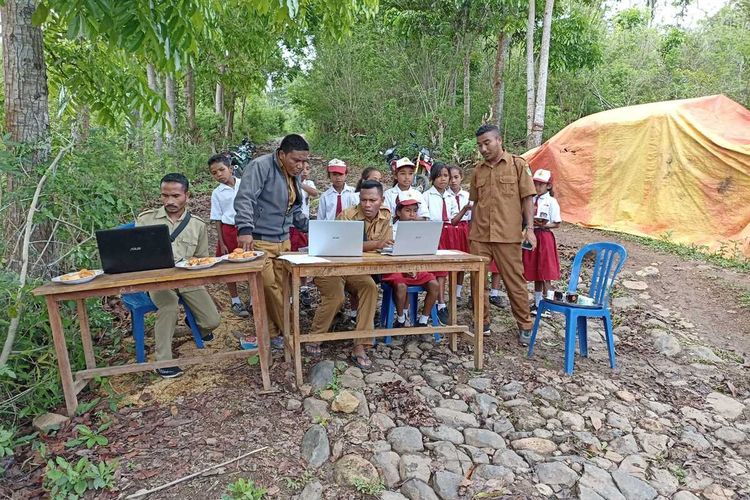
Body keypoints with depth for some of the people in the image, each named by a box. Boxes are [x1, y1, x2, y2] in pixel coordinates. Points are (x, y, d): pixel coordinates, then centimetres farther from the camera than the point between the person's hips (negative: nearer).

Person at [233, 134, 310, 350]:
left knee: (281, 287, 5)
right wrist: (245, 229, -34)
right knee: (268, 287, -10)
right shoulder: (261, 167, -11)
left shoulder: (294, 176, 16)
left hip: (283, 241, 8)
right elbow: (244, 199, -23)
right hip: (257, 241, -8)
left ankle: (274, 332, 18)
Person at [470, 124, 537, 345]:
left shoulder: (518, 164, 2)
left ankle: (525, 326, 18)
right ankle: (482, 323, 20)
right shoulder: (478, 170, 12)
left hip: (508, 235, -4)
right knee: (477, 280, 5)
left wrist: (529, 228, -8)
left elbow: (527, 198, 0)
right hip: (479, 236, 4)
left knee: (514, 281, 3)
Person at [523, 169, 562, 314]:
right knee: (534, 272, 11)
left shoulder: (551, 202, -4)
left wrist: (544, 225, -20)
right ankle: (537, 303, 22)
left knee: (545, 273, -2)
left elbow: (557, 224, -5)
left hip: (544, 236, -5)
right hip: (532, 236, 5)